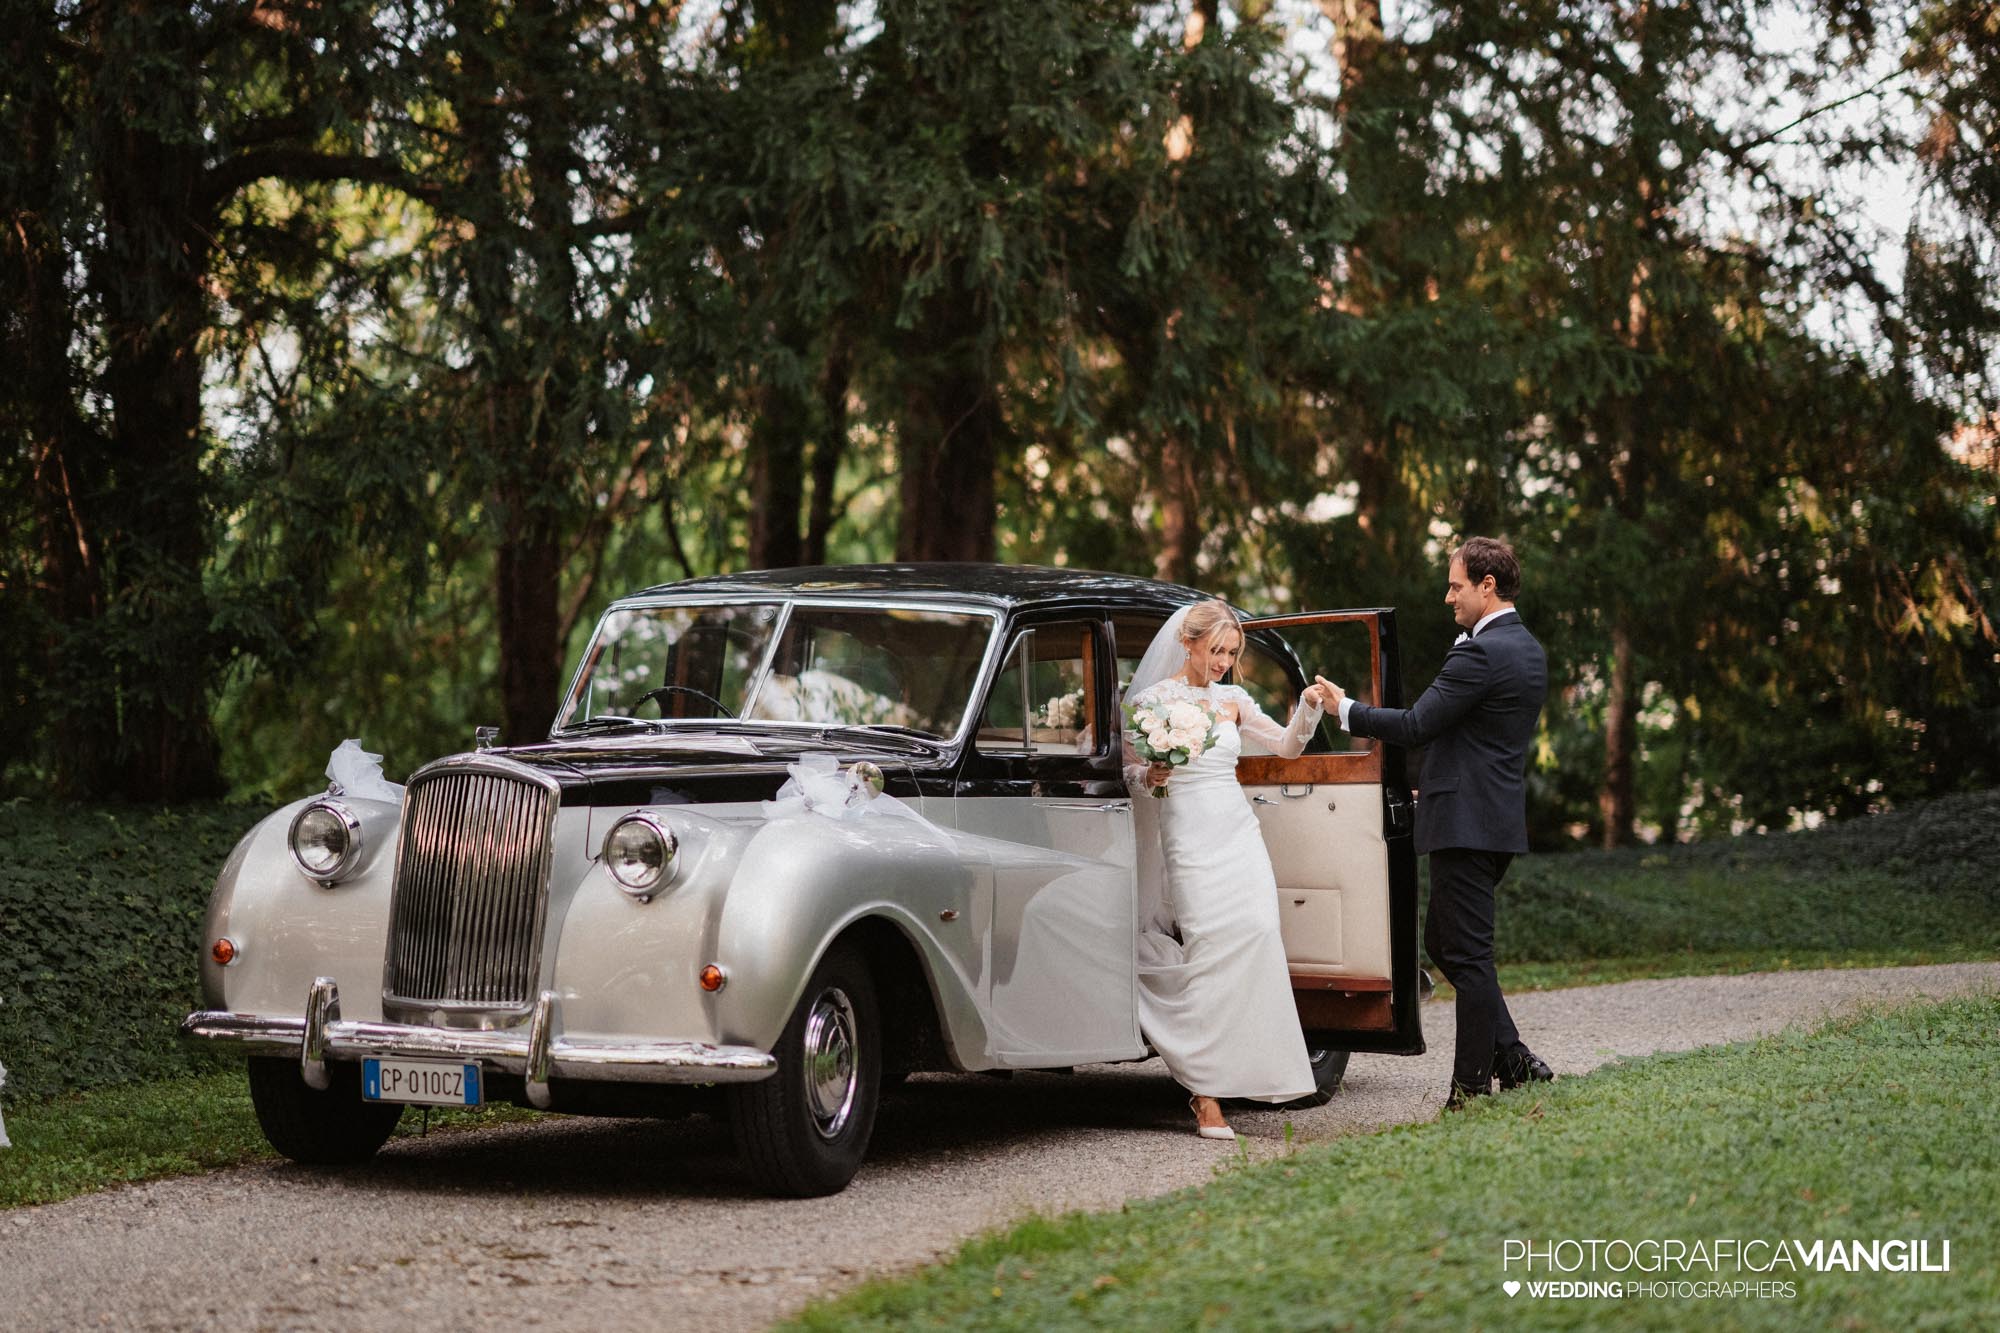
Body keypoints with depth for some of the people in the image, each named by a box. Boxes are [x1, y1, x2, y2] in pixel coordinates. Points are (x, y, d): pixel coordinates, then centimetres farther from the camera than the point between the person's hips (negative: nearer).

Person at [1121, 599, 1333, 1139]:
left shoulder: (1232, 700, 12)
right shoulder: (1153, 700, -2)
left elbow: (1286, 745, 14)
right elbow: (1128, 771, 3)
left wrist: (1309, 707, -3)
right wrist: (1150, 778, -18)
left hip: (1240, 835, 5)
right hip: (1189, 837, -5)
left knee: (1256, 937, -12)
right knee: (1212, 949, -14)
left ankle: (1238, 1069, -2)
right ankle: (1205, 1093, -11)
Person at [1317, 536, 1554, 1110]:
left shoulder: (1480, 654, -17)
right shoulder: (1528, 650, 15)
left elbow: (1415, 725, -18)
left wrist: (1346, 708, -5)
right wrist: (1438, 786, 26)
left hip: (1465, 823, -10)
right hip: (1500, 821, 10)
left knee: (1467, 955, -4)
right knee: (1444, 943, 17)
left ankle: (1473, 1086, 1)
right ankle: (1513, 1058, 16)